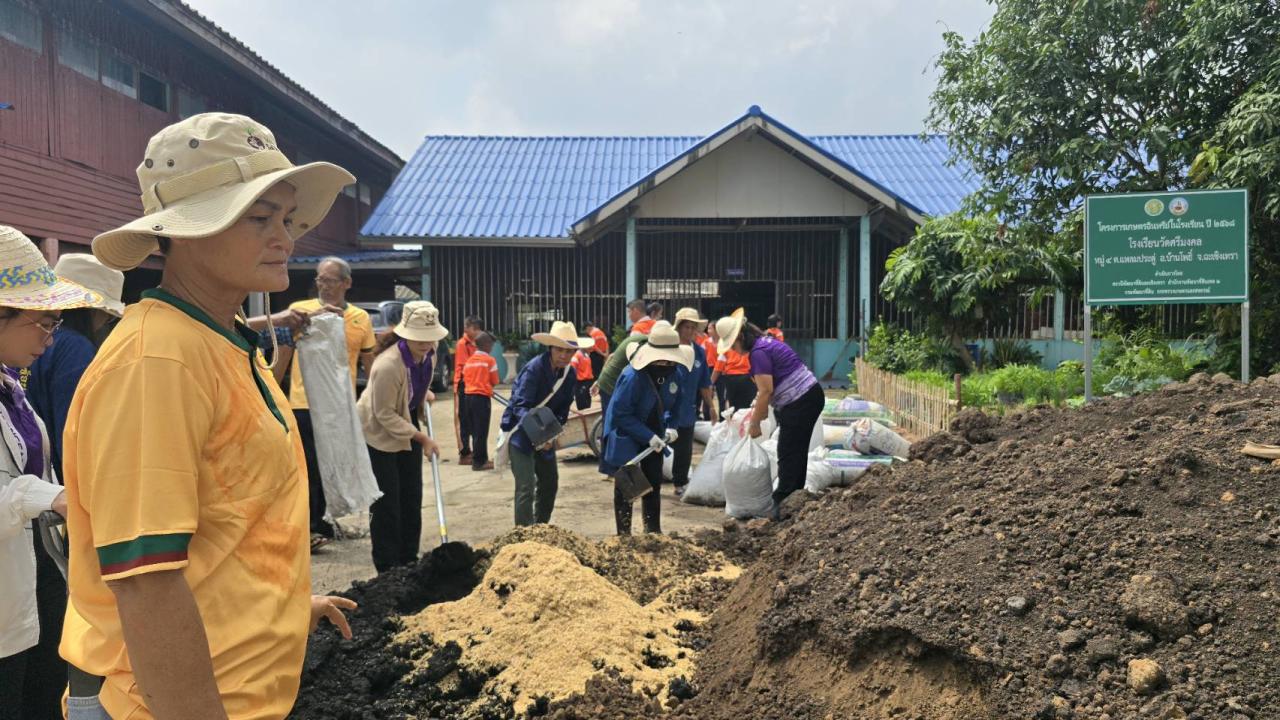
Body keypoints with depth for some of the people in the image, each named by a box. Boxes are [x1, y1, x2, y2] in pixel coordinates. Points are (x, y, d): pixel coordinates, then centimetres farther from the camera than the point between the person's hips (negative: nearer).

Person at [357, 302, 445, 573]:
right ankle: (387, 569, 7)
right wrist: (422, 439, -23)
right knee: (386, 502, -4)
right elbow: (385, 415, -26)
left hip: (407, 422, 7)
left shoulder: (427, 351, -11)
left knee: (412, 498, 10)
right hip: (378, 431, -7)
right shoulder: (387, 365, -35)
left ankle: (409, 562, 21)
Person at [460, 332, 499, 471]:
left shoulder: (469, 360, 11)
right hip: (482, 397, -6)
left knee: (475, 429, 14)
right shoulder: (490, 360, -5)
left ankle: (479, 458, 23)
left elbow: (466, 378, 10)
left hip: (468, 396, 7)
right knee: (481, 430, -2)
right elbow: (494, 381, -2)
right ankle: (479, 461, 0)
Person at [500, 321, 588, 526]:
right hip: (520, 431, -7)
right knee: (526, 488, -15)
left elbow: (563, 409, 1)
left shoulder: (570, 374, -3)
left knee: (550, 483, 17)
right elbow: (521, 406, -30)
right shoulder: (534, 369, -24)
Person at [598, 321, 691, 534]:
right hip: (626, 437, -6)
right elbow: (621, 414, -26)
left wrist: (670, 427, -7)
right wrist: (648, 437, -28)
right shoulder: (633, 376, -29)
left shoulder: (673, 373, -9)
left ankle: (654, 531, 25)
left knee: (654, 484, 13)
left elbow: (676, 404, 9)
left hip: (654, 437, 6)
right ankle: (624, 534, 13)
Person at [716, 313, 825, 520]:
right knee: (798, 452, 16)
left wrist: (754, 423, -10)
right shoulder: (766, 342, 14)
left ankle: (783, 506, -1)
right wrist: (759, 409, 16)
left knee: (788, 456, -5)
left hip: (800, 403, -11)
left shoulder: (758, 352, -17)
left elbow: (766, 391, -19)